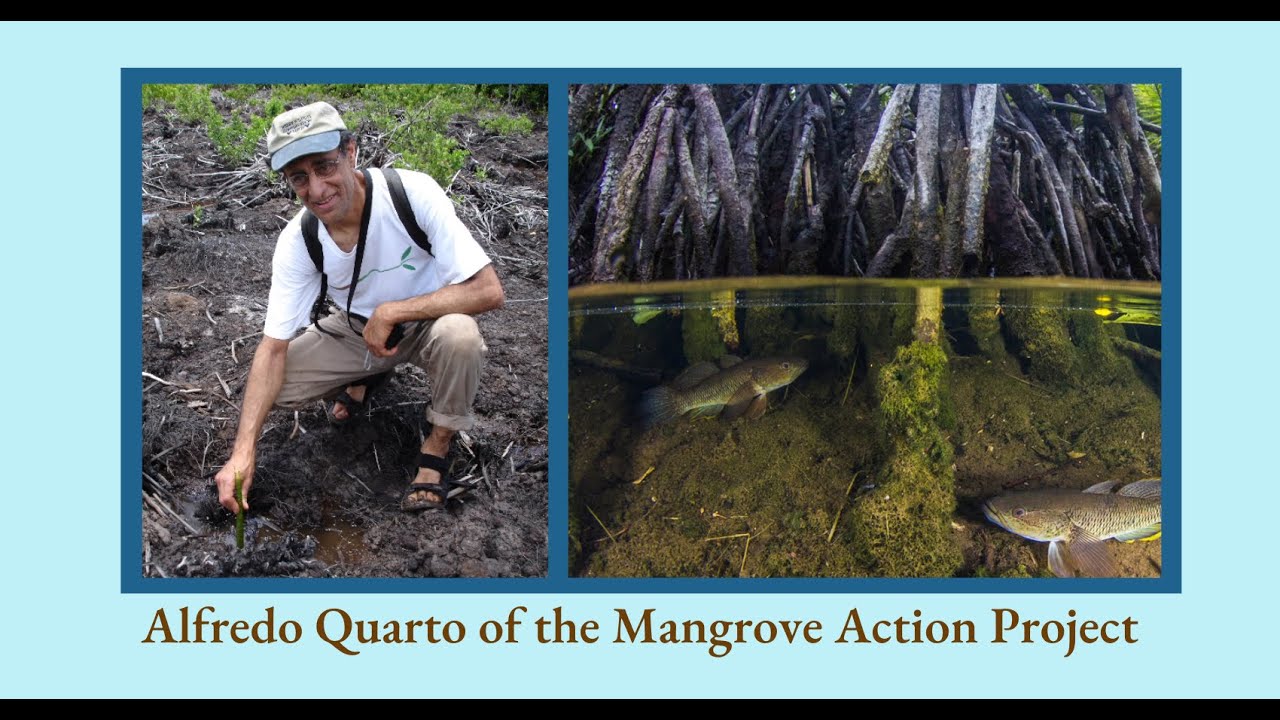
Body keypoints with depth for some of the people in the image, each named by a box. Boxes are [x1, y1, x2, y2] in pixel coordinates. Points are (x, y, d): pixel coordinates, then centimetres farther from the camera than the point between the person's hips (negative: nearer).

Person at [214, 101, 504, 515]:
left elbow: (488, 291, -31)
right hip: (357, 331, 4)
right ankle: (362, 379, 16)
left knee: (459, 334, -38)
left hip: (426, 323, -3)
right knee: (270, 387, -15)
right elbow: (273, 348, -18)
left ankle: (437, 449, -11)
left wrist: (391, 312, -33)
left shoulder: (414, 193, -29)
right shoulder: (297, 241, -19)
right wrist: (243, 451, -29)